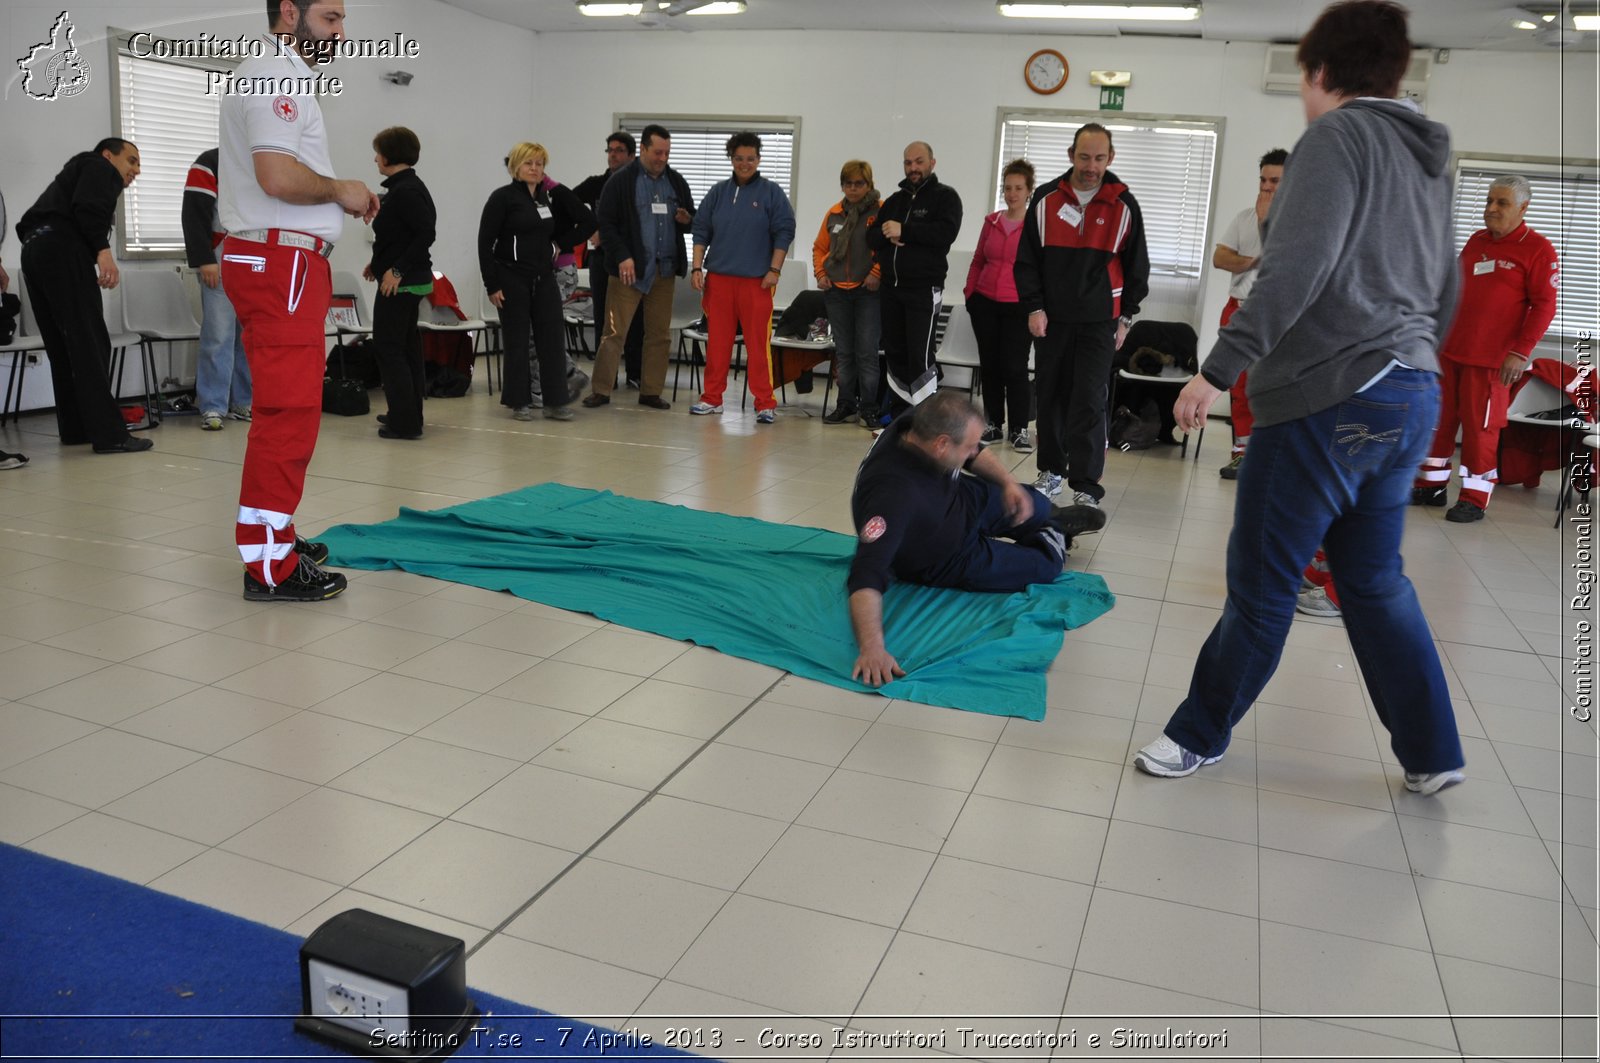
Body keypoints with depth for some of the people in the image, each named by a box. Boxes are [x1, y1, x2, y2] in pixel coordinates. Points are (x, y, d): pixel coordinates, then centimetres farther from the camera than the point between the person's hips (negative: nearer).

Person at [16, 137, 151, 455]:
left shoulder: (76, 172, 35)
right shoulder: (100, 168, 7)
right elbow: (88, 207, -13)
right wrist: (103, 250, -21)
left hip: (33, 248, 10)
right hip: (62, 247, -10)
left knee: (62, 346, 12)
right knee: (91, 343, -13)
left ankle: (75, 428, 16)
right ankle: (109, 434, -18)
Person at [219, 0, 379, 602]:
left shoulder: (280, 79, 23)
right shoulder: (275, 78, -10)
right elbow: (277, 174, -23)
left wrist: (340, 198, 12)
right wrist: (340, 190, -9)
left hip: (285, 263, 11)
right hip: (280, 263, -11)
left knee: (289, 408, 17)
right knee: (288, 411, -11)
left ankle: (274, 534, 28)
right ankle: (268, 566, -8)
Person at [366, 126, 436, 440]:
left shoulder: (405, 191, -16)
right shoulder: (406, 187, 14)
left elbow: (426, 234, -25)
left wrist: (397, 270, -23)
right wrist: (380, 262, 14)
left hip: (400, 282, -10)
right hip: (408, 281, 10)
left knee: (388, 348, -6)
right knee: (407, 346, 15)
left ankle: (404, 421, -5)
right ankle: (410, 414, 23)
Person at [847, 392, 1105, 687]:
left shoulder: (919, 427, -25)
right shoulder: (893, 494, -48)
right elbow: (867, 574, -55)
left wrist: (1008, 482, -16)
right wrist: (871, 648, -65)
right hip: (946, 560, -6)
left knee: (1035, 506, 22)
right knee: (1046, 564, 8)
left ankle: (1054, 522, 59)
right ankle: (1051, 538, 44)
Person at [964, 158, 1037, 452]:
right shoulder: (991, 222, 9)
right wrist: (969, 292, 9)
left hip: (1019, 307, -5)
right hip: (985, 304, 5)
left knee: (1015, 368, -5)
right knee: (989, 366, 9)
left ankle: (1020, 429, 6)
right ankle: (994, 425, 19)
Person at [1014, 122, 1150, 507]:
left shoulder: (1123, 205, 0)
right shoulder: (1046, 199, 2)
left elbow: (1136, 267, 8)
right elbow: (1027, 260, 5)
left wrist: (1125, 317, 6)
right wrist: (1034, 308, -3)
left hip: (1099, 323, -2)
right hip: (1051, 320, 2)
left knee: (1089, 402, -8)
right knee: (1051, 397, 9)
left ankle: (1085, 487, -5)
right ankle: (1052, 471, 24)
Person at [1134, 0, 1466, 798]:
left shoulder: (1339, 136, -6)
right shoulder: (1428, 157, 19)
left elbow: (1297, 273, -20)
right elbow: (1445, 295, 23)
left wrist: (1218, 370, -20)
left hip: (1329, 399, -9)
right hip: (1411, 398, 9)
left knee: (1262, 583, 0)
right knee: (1375, 579, 16)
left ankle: (1200, 735, 13)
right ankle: (1430, 754, 21)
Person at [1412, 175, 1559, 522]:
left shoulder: (1537, 249, -5)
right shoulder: (1475, 241, 13)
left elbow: (1544, 305, -8)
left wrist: (1521, 351, -15)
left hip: (1491, 357, -6)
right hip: (1448, 349, 6)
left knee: (1480, 425, -2)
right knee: (1438, 418, 8)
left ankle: (1474, 498, 7)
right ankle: (1431, 485, 19)